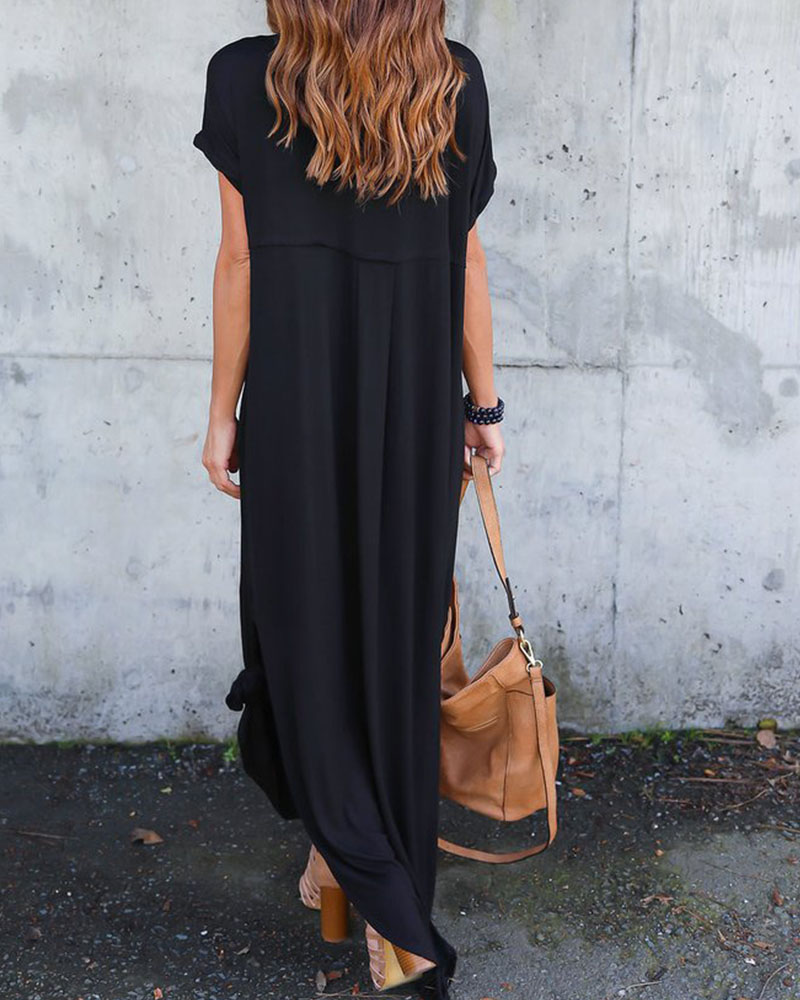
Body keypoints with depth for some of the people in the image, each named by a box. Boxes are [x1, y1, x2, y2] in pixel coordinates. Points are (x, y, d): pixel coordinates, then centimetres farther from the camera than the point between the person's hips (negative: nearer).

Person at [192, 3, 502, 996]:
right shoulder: (456, 83, 1)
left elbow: (239, 262, -5)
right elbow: (467, 259, 3)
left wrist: (224, 413, 3)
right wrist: (482, 407, 10)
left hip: (295, 405, -2)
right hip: (418, 410, 3)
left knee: (305, 627, 10)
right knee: (397, 638, 11)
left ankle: (367, 883, 8)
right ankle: (395, 907, 23)